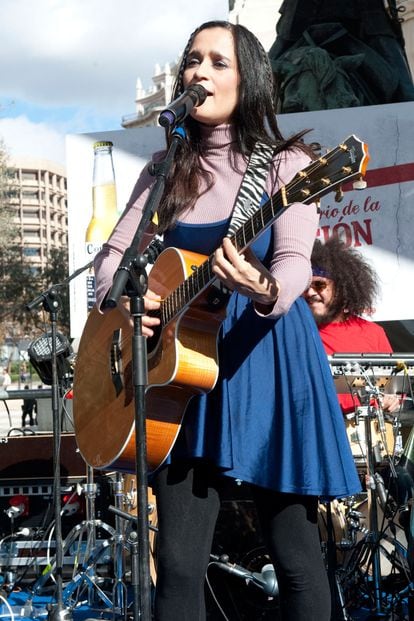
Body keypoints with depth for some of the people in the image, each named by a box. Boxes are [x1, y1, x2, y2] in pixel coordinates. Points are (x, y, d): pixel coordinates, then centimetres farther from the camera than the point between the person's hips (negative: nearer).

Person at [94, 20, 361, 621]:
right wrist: (120, 296, -9)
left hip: (267, 356, -3)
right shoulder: (168, 168, 13)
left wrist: (267, 292, -39)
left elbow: (295, 260, -16)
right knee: (178, 565, -1)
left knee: (296, 559, -1)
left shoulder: (284, 163, -1)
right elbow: (113, 251, 15)